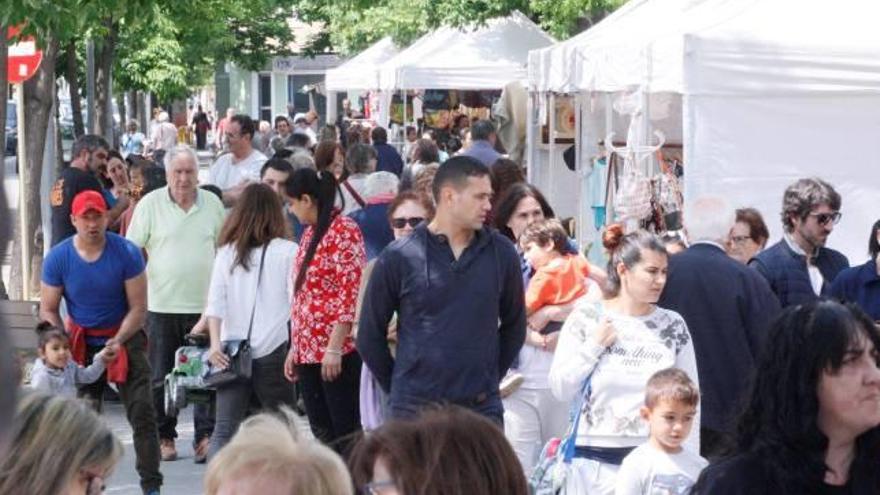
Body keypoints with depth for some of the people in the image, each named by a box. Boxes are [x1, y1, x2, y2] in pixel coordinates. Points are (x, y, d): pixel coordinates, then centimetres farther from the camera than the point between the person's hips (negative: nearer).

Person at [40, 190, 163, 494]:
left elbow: (138, 308, -9)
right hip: (81, 341, 1)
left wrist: (118, 341, -22)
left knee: (141, 412, -8)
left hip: (124, 335, -1)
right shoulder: (57, 258, -8)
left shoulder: (127, 253, -14)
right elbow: (48, 310, 0)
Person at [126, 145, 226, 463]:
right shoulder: (150, 204, -2)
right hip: (162, 304, -1)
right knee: (161, 378, 6)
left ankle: (206, 437, 2)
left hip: (204, 304, 1)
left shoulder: (212, 204, 6)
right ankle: (164, 437, 16)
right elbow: (132, 251, 1)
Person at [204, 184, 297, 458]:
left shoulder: (227, 252, 6)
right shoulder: (287, 251, -2)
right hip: (272, 350, -2)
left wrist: (215, 345, -3)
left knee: (224, 429, 0)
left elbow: (215, 303, 0)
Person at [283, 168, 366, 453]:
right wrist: (295, 347, 18)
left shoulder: (343, 230, -9)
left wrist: (334, 347, -19)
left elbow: (351, 292, -15)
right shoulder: (310, 233, 16)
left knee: (345, 432, -5)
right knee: (321, 433, 9)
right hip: (308, 351, 8)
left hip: (337, 351, -8)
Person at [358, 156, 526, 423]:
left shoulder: (501, 253, 4)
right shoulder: (398, 258, -4)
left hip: (482, 408, 2)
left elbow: (514, 325, 16)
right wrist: (398, 388, 5)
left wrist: (490, 378, 12)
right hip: (414, 411, -2)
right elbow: (370, 335, 4)